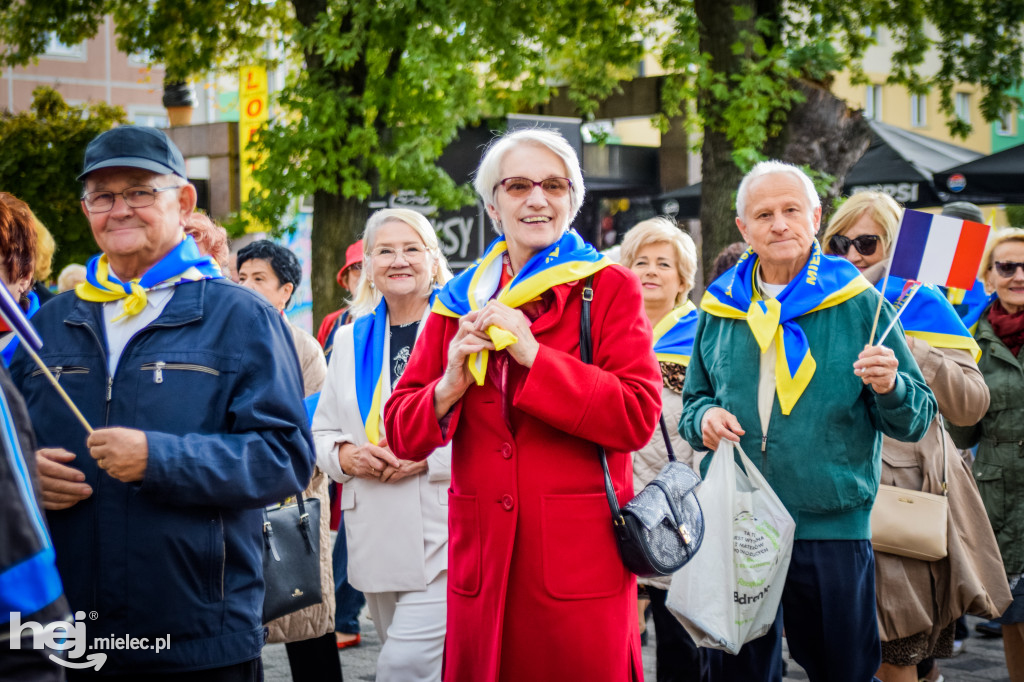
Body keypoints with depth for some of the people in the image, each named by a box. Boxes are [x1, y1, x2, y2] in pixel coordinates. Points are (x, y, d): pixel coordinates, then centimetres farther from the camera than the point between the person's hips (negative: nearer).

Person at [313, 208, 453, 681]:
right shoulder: (351, 340, 14)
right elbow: (321, 430, 19)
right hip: (377, 544, 6)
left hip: (444, 539, -6)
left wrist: (429, 458, -18)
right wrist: (346, 456, -3)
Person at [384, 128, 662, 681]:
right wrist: (450, 385, -10)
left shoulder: (608, 289, 2)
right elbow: (402, 435, 10)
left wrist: (532, 353, -16)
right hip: (482, 561, 3)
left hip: (581, 561, -3)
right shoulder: (459, 303, 12)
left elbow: (638, 417, -11)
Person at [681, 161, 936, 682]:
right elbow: (693, 400, 20)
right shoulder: (720, 309, 9)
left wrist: (889, 387, -20)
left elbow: (916, 419, 1)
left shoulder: (856, 302, 0)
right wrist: (704, 417, -3)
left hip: (832, 527, -3)